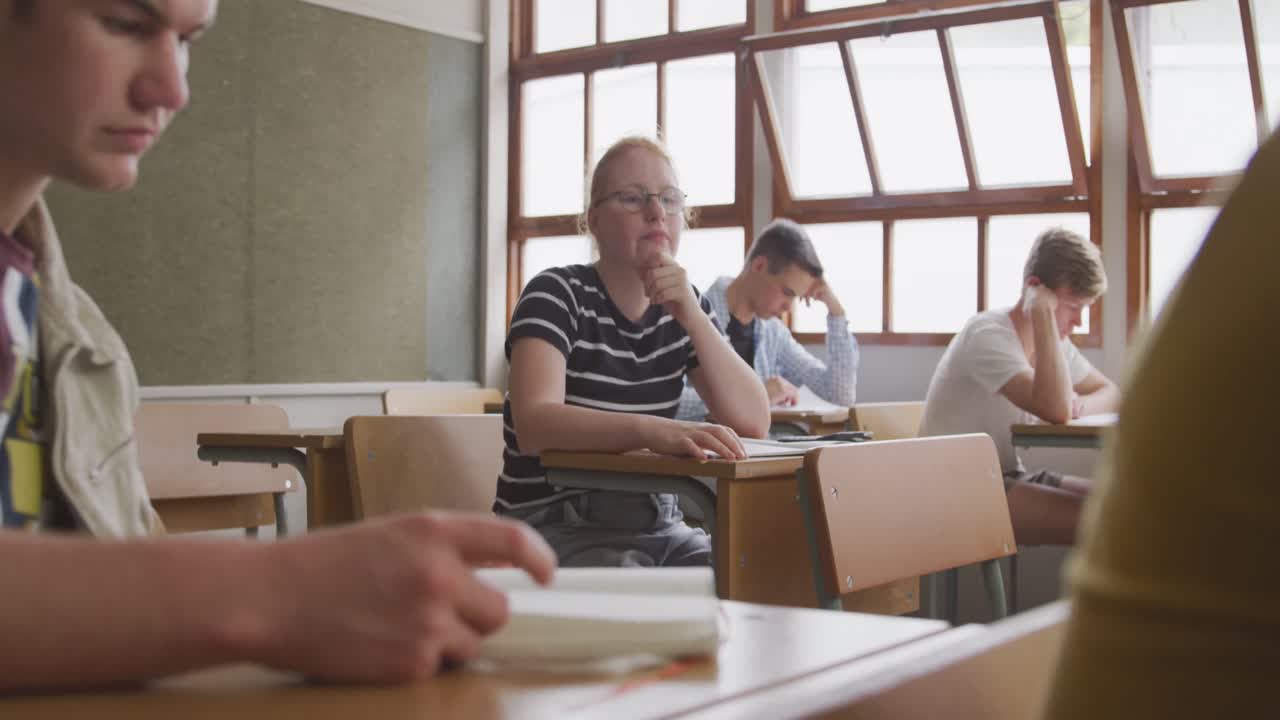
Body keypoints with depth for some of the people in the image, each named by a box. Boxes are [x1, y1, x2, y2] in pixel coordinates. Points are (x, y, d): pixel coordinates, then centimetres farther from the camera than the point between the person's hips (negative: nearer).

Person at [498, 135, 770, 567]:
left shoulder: (684, 305, 9)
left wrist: (693, 317, -14)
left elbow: (754, 423, -2)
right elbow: (534, 424, -26)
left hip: (657, 525, 6)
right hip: (556, 525, -6)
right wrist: (653, 430, -43)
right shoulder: (556, 294, -8)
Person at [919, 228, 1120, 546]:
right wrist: (1043, 314, -27)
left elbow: (1109, 392, 15)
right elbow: (1056, 411, -31)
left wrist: (1082, 406, -9)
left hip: (1008, 480, 9)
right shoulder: (989, 335, -19)